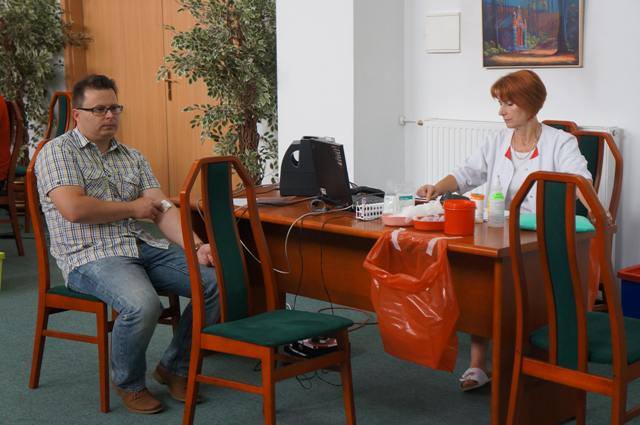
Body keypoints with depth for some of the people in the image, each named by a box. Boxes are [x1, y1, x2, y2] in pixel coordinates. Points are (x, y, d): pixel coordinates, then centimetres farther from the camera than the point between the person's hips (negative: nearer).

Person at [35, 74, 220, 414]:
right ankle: (128, 383, -3)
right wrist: (132, 208, -4)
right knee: (142, 306, -35)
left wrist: (197, 246, -12)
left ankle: (175, 367, 6)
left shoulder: (132, 157, 18)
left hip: (142, 246, 6)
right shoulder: (57, 153, 1)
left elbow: (163, 210, 6)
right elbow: (74, 208, -16)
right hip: (90, 256, -6)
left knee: (216, 282, -14)